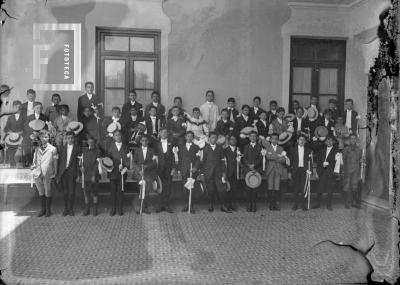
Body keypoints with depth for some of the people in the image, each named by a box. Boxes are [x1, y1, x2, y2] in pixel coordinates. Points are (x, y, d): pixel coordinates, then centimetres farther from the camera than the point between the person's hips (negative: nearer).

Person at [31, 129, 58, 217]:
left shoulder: (52, 149, -1)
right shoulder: (37, 149, 11)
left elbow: (55, 162, 1)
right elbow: (35, 161, 19)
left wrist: (55, 173, -2)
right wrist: (33, 166, -1)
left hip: (48, 174, -4)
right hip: (38, 174, 4)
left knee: (48, 192, 3)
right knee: (41, 192, 13)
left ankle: (48, 210, 15)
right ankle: (43, 209, 25)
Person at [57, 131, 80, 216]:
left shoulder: (77, 148, 4)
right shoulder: (62, 148, 12)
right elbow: (59, 161, 10)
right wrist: (58, 174, 4)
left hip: (72, 173, -2)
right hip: (63, 173, 2)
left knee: (71, 192, -1)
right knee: (65, 192, 5)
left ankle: (70, 209, 10)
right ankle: (65, 209, 15)